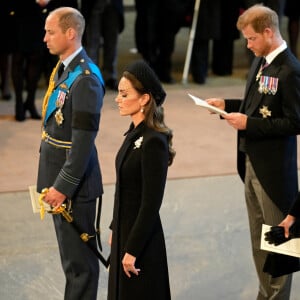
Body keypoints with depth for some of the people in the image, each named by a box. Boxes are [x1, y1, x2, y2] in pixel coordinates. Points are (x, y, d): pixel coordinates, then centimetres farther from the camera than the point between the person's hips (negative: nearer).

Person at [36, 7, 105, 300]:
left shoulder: (85, 78, -20)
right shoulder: (63, 69, 10)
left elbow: (84, 140, -23)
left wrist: (64, 186, -21)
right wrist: (54, 183, 17)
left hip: (74, 181, -10)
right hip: (58, 178, 10)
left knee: (79, 260, 0)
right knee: (70, 256, 19)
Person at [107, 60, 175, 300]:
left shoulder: (154, 141, -22)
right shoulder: (136, 132, 5)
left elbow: (151, 203, -21)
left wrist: (133, 249, -19)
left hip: (141, 238, -9)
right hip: (125, 230, 9)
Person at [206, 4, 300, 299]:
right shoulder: (260, 62, 8)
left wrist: (249, 123, -21)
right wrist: (227, 104, 4)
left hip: (273, 168, -9)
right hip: (252, 162, 9)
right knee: (259, 238, 17)